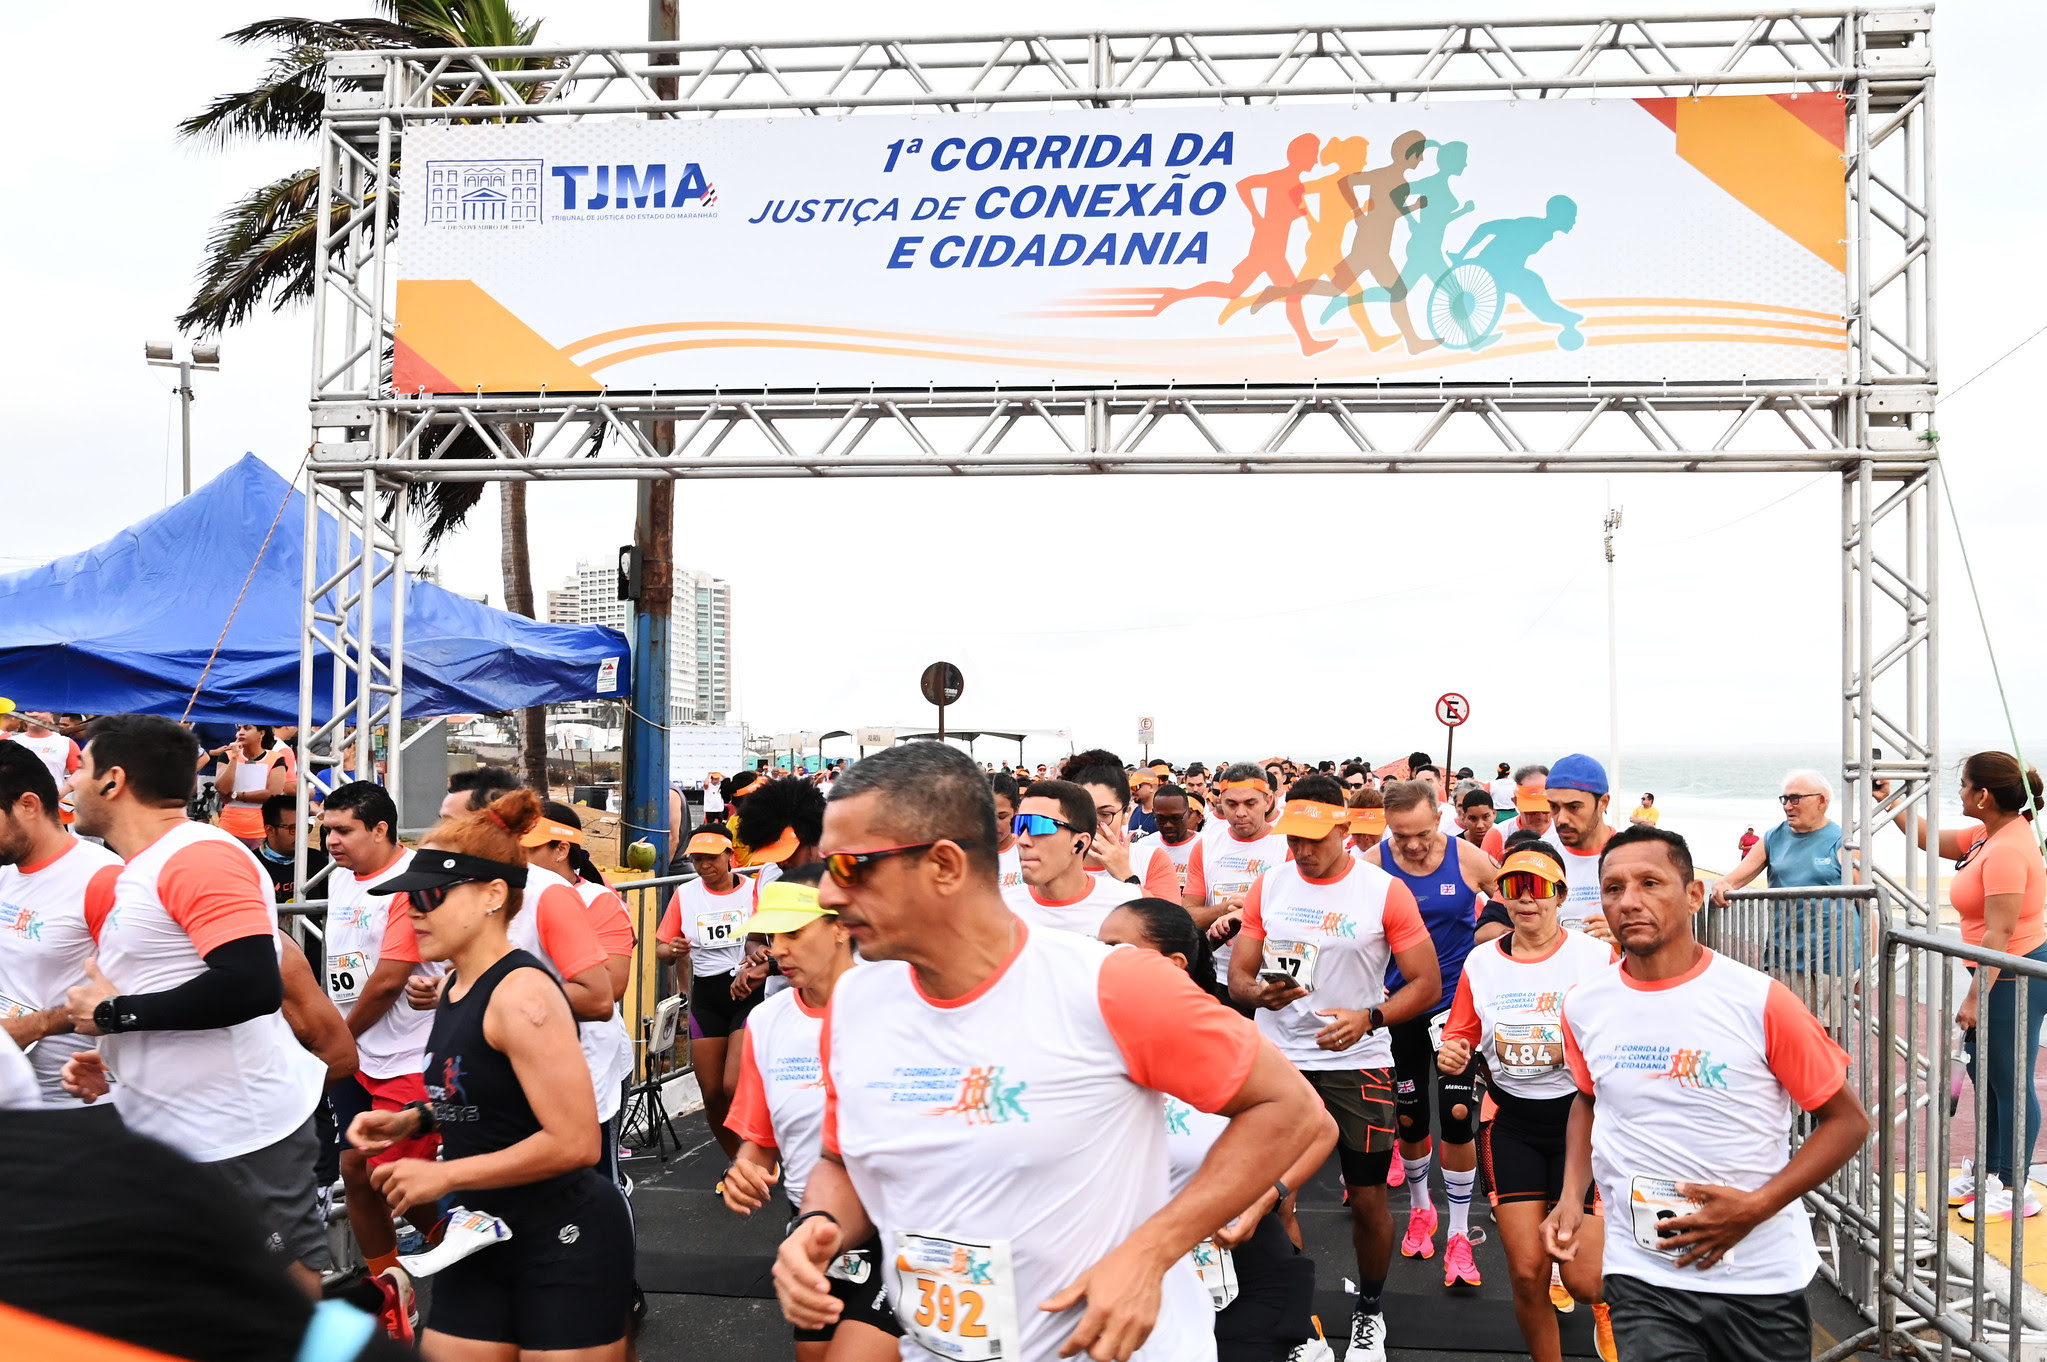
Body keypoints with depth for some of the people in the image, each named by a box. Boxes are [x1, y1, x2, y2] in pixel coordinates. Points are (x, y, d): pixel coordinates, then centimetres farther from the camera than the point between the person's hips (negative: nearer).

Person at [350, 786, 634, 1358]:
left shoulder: (521, 991, -21)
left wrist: (444, 1175, -17)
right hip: (485, 1235, 9)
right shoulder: (456, 985, 6)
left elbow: (574, 1143, -24)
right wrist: (414, 1119, 5)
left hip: (565, 1242, -8)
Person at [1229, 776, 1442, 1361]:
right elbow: (1238, 976, 5)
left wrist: (1369, 1018, -20)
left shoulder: (1385, 891, -7)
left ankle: (1369, 1311, 30)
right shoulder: (1268, 885, 2)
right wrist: (1262, 992, -19)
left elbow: (1427, 983, -5)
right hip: (1277, 1059, 2)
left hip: (1357, 1062, -2)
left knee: (1368, 1199, 5)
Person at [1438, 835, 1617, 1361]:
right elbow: (1461, 1040, 12)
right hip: (1511, 1125, 2)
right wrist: (1451, 1057, -9)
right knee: (1527, 1274, -1)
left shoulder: (1597, 957, -7)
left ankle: (1607, 1301, 33)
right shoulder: (1480, 962, 3)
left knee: (1584, 1278, -5)